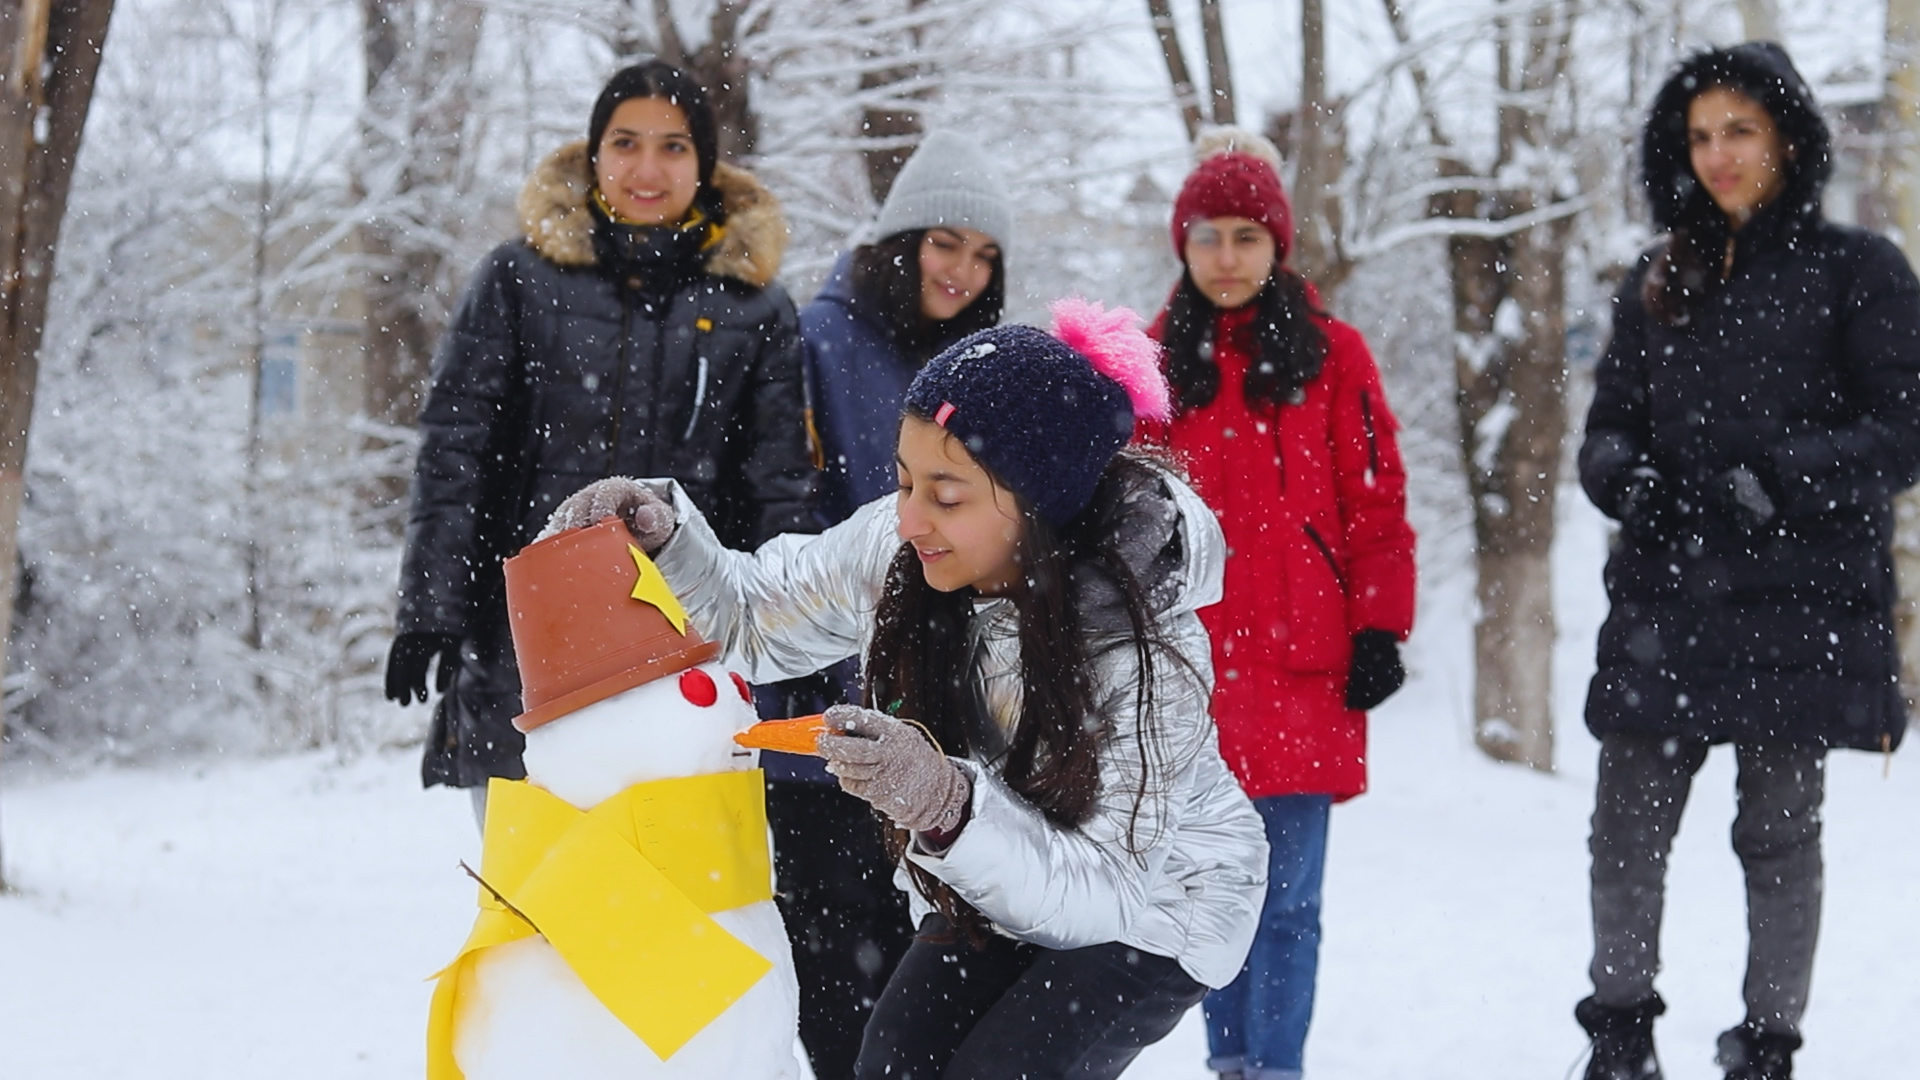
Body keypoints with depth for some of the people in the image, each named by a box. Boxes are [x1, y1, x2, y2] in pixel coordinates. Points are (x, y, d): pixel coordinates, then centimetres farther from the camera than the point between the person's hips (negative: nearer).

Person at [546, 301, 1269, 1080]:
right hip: (996, 884, 5)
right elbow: (748, 618, -3)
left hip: (1153, 901, -5)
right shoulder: (894, 549, -20)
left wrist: (948, 806, -50)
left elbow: (1105, 889, -35)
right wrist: (661, 538, -24)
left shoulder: (1145, 643, -33)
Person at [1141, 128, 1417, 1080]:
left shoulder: (1329, 353, 4)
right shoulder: (1153, 359, 9)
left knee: (1285, 894, -3)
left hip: (1302, 666, -2)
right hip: (1186, 663, 2)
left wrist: (1379, 630, -4)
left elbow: (1376, 503, 2)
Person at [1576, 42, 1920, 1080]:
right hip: (1666, 599, 4)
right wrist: (1626, 476, -7)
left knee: (1778, 830, 1)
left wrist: (1781, 476, -19)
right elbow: (1608, 424, 16)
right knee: (1627, 826, 1)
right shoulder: (1659, 283, 15)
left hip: (1799, 603, -4)